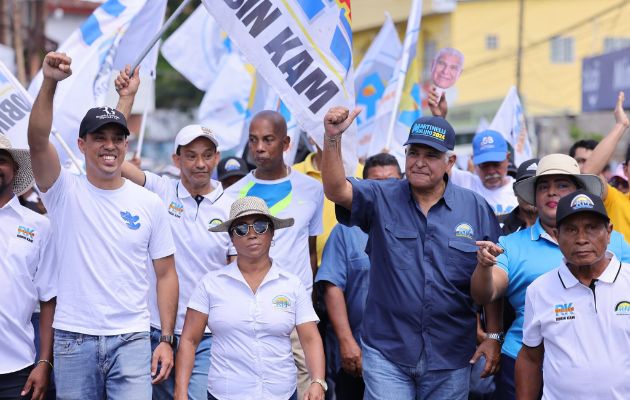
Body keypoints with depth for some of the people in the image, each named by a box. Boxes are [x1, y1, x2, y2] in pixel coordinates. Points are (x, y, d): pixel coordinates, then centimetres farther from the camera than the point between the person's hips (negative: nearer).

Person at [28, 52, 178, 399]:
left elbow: (166, 274, 6)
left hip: (131, 340, 0)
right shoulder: (64, 192, -1)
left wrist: (167, 339, 0)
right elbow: (38, 141, -19)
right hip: (72, 340, 0)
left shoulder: (150, 204, 4)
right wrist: (49, 83, -33)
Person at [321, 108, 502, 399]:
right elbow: (335, 189, -17)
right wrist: (333, 137, -31)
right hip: (387, 352, -1)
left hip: (451, 357, 1)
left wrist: (493, 337, 2)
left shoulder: (477, 209, 1)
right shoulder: (381, 199, 0)